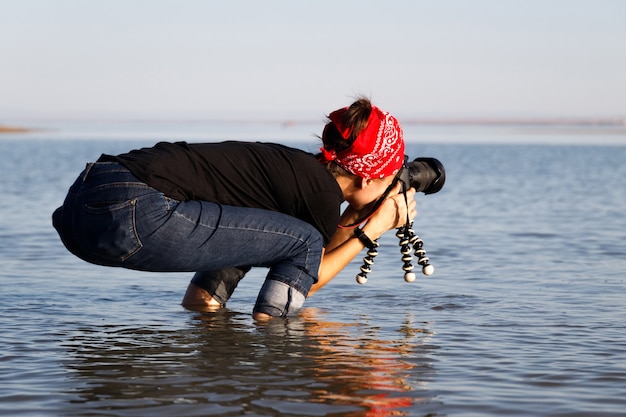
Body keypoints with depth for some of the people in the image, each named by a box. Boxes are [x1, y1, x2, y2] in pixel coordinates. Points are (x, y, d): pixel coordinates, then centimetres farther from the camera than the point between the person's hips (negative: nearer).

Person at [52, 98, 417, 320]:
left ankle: (200, 307, 23)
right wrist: (372, 230, 18)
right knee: (303, 242, -3)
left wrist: (354, 219, 29)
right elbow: (310, 278, 13)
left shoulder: (300, 169, 23)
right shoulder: (322, 191, -2)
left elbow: (313, 260, 35)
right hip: (131, 214, -9)